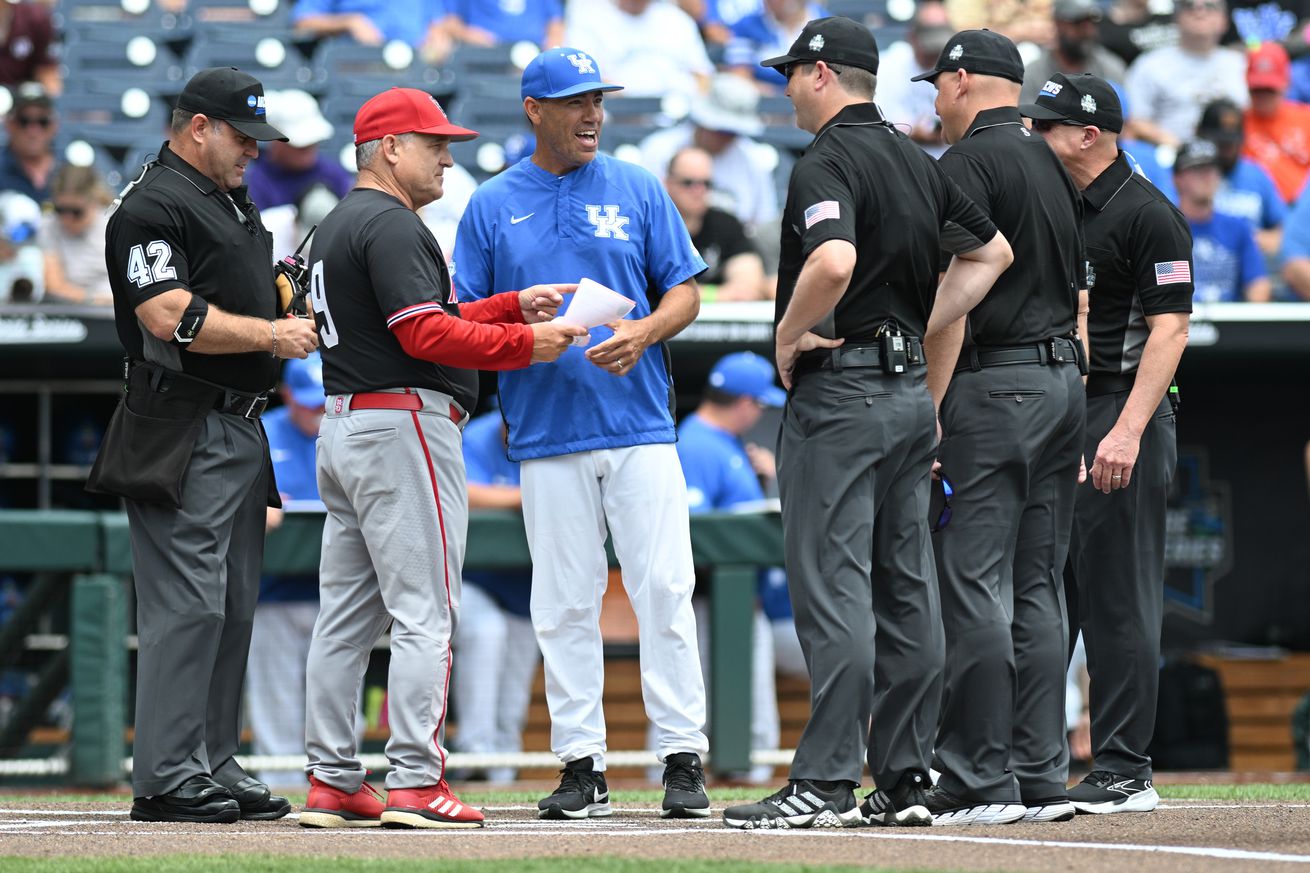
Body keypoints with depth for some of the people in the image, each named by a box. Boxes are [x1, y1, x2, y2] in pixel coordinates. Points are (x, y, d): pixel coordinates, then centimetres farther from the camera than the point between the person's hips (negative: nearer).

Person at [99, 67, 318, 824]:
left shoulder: (235, 202, 20)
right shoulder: (155, 206, -11)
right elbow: (169, 316, -21)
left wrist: (295, 305, 10)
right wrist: (270, 335, -17)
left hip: (243, 428, 10)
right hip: (184, 433, -10)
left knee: (234, 606, 11)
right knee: (188, 604, -11)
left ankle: (214, 765, 16)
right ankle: (167, 780, -11)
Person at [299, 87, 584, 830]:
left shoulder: (339, 226, 20)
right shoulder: (391, 225, -12)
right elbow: (426, 336, -21)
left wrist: (516, 306, 14)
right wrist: (525, 343, -15)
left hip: (344, 427, 11)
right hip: (404, 425, -11)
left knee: (348, 615, 10)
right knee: (424, 613, -9)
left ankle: (332, 781, 10)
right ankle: (415, 782, -13)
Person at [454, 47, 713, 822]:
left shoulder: (638, 190, 8)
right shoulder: (492, 207, 8)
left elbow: (684, 290, 8)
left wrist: (644, 331, -12)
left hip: (641, 429, 0)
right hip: (548, 435, 0)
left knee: (665, 591, -5)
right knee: (565, 605, 2)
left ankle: (684, 759, -1)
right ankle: (582, 765, 7)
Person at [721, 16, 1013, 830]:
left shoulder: (829, 161, -13)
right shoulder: (917, 160, 14)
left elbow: (834, 260, -32)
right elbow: (993, 251, 24)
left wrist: (790, 337, -16)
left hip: (840, 394, -9)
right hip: (912, 388, 9)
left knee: (832, 585, -8)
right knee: (907, 587, 9)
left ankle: (826, 783, -11)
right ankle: (907, 779, 11)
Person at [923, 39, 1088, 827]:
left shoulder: (969, 162, -9)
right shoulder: (1056, 166, 16)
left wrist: (930, 409, -16)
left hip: (993, 385, -8)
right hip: (1063, 383, 8)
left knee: (973, 585, -7)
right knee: (1039, 591, 10)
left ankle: (981, 782, -10)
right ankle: (1042, 777, 9)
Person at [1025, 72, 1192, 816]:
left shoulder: (1147, 215, -10)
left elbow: (1169, 330, -16)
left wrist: (1127, 432, -24)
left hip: (1123, 415, -9)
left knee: (1119, 604, -7)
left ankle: (1126, 774, -4)